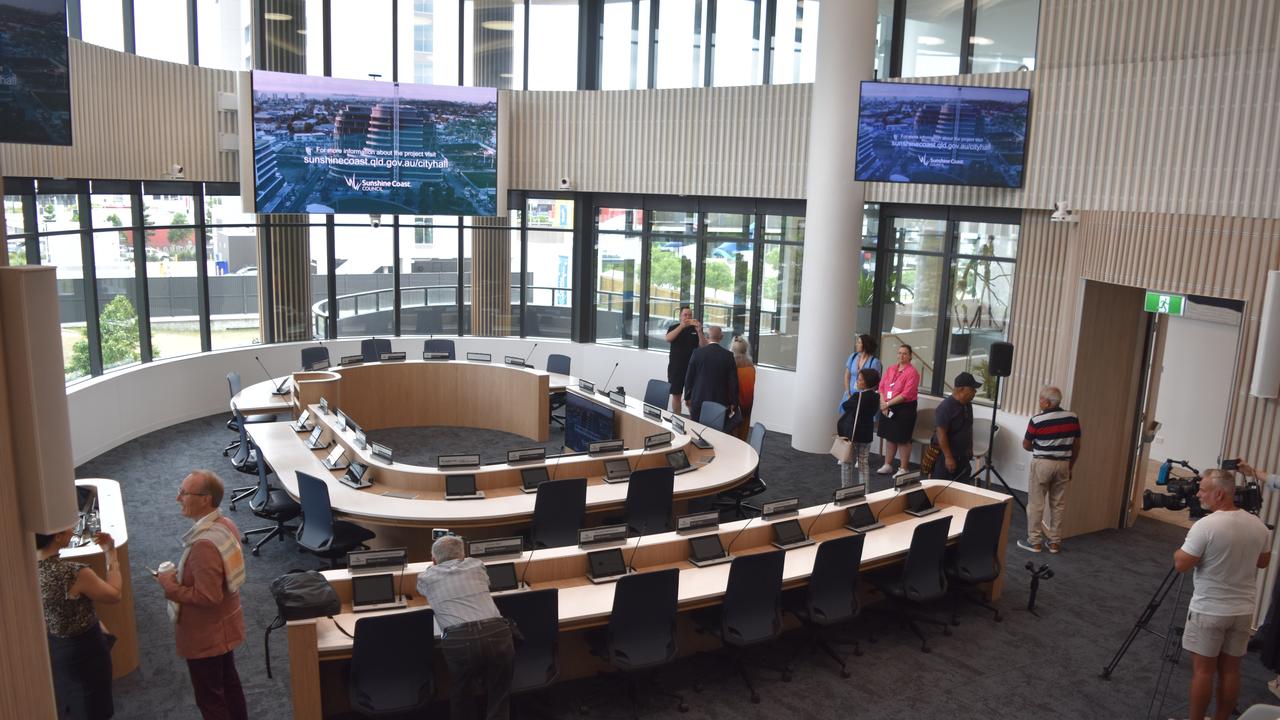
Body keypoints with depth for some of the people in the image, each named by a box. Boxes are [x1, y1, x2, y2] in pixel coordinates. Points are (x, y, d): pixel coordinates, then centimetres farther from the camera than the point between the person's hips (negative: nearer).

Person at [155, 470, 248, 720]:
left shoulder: (204, 544, -33)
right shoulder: (225, 524, -4)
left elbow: (207, 597, -30)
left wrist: (170, 586, -18)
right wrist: (180, 574, 3)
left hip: (205, 635, -9)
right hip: (225, 626, 9)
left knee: (209, 698, 10)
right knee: (228, 683, 25)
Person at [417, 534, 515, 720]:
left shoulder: (427, 577, 20)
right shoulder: (476, 565, 23)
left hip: (459, 639, -1)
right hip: (497, 633, 1)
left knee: (459, 695, 28)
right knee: (499, 695, 17)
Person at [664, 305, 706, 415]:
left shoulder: (695, 329, 4)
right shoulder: (674, 327, 3)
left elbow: (703, 346, -4)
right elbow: (668, 339, -17)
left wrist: (699, 331, -19)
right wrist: (682, 326, -26)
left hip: (692, 368, 0)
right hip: (675, 368, 0)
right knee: (676, 395, 7)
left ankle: (694, 419, -1)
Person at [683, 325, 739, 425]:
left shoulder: (697, 353, -4)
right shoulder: (728, 355, -4)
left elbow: (689, 377, 1)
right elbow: (733, 381, -2)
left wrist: (687, 397, 12)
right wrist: (733, 402, 7)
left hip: (699, 400, 0)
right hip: (720, 401, 0)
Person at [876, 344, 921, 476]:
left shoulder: (912, 372, -11)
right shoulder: (891, 369, 9)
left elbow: (906, 395, -17)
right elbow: (882, 386, 6)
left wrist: (888, 403, -15)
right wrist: (883, 403, -8)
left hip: (904, 409, -6)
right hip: (887, 409, 6)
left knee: (903, 440, 1)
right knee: (889, 437, 14)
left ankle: (903, 469, 10)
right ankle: (887, 465, 25)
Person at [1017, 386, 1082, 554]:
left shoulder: (1037, 420, -13)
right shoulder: (1073, 418, -1)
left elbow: (1026, 445, -2)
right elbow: (1076, 446, 6)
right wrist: (1070, 467, 17)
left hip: (1042, 464, -4)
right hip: (1063, 464, 4)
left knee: (1036, 503, 4)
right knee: (1058, 504, 11)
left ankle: (1034, 541, 6)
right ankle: (1055, 542, 16)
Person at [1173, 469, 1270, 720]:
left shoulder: (1205, 526, -21)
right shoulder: (1258, 525, -1)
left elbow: (1180, 565, -18)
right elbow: (1263, 562, 14)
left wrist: (1181, 548, 0)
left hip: (1209, 611, -6)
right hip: (1243, 611, 6)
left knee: (1203, 669, 4)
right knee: (1230, 669, 14)